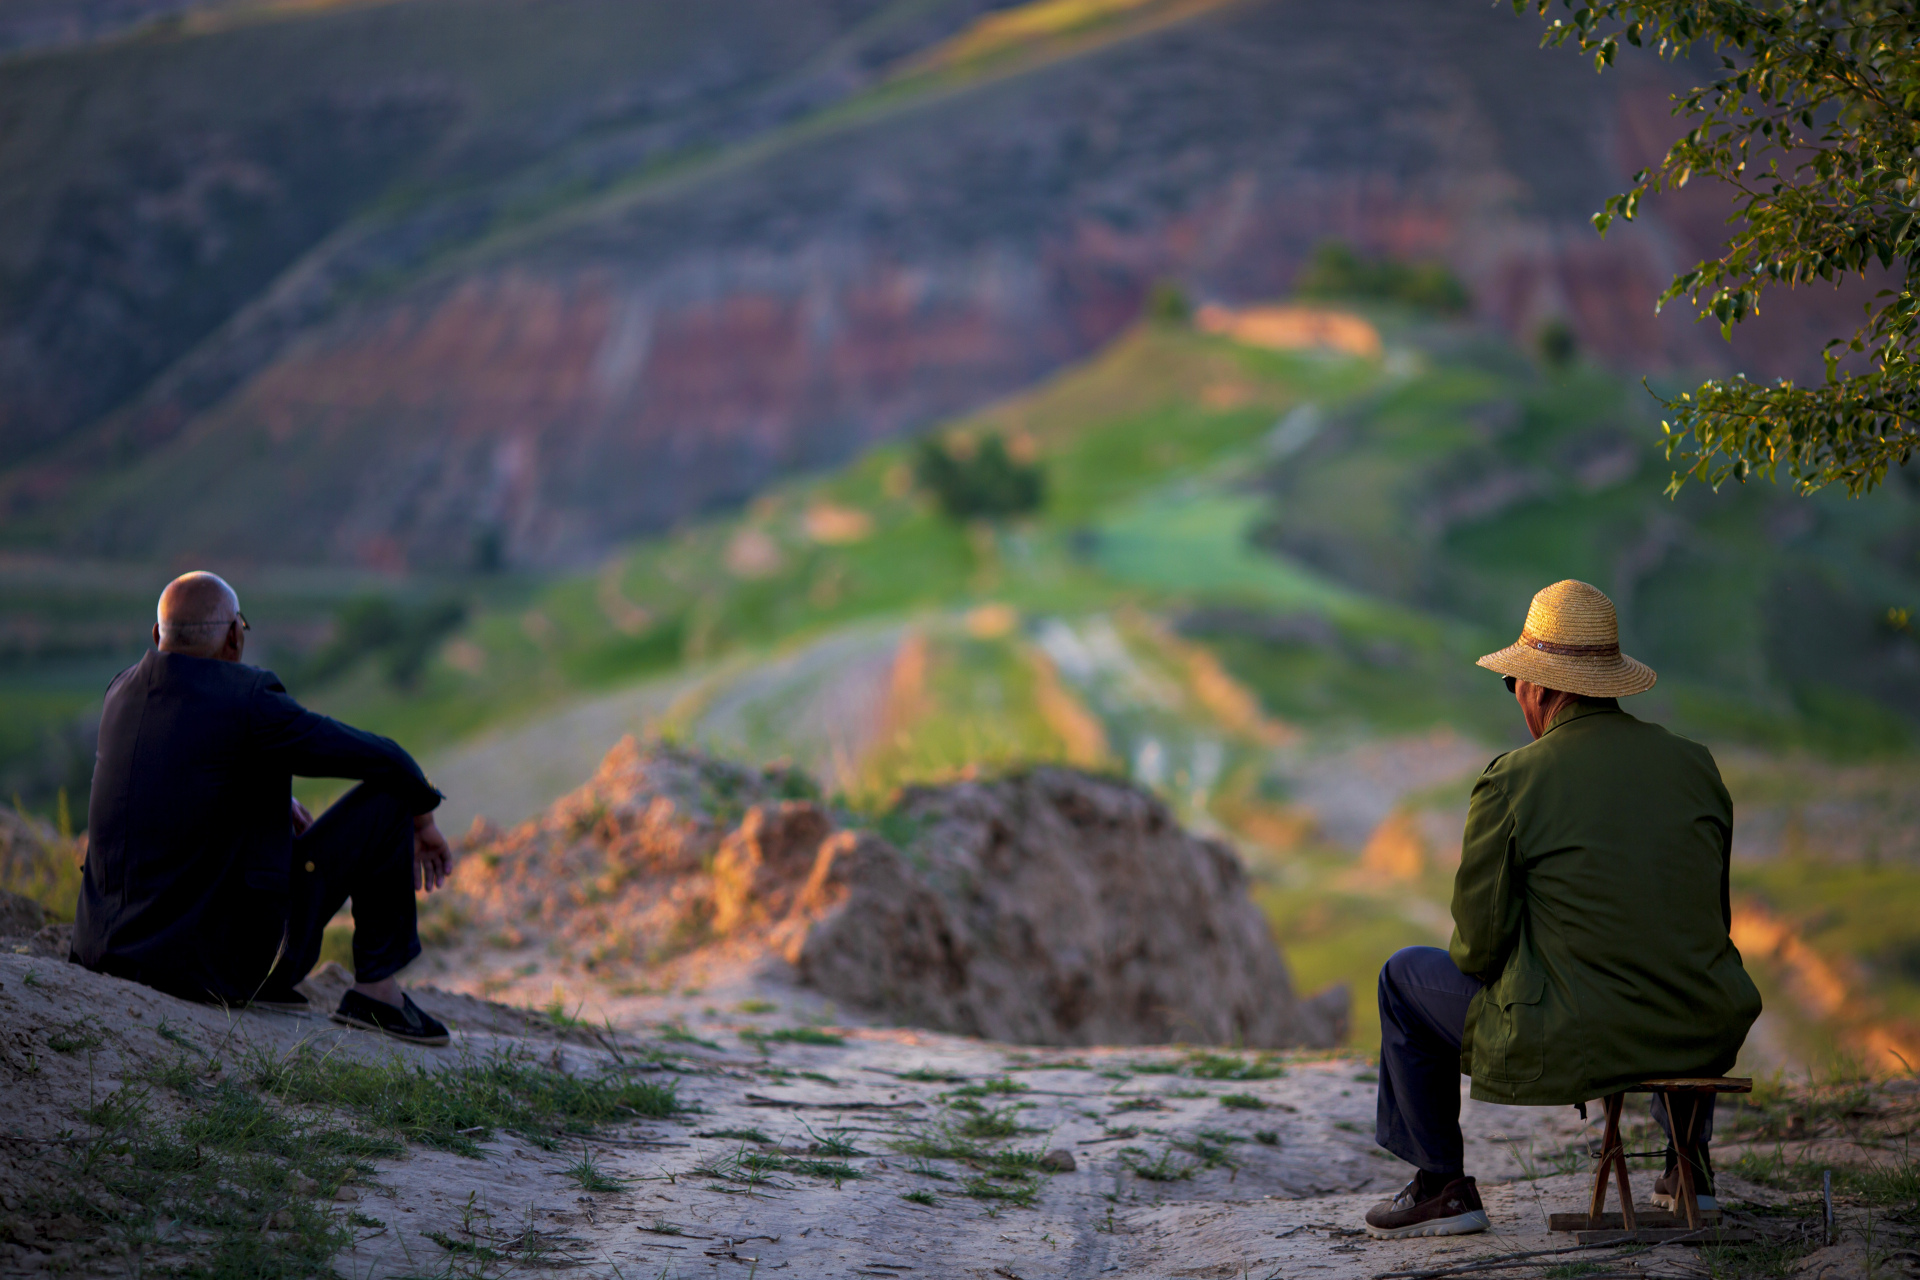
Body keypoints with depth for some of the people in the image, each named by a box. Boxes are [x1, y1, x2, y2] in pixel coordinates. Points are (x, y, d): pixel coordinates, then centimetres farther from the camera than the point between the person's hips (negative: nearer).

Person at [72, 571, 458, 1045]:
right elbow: (385, 759, -5)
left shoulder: (123, 689, 6)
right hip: (223, 960, -7)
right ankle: (375, 991, 8)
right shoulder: (250, 700, -15)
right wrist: (422, 821, 14)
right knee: (387, 794, 1)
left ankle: (255, 986, 26)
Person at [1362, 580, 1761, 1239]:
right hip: (1703, 1039, 5)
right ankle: (1688, 1164, 39)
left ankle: (1442, 1186, 24)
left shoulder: (1509, 782, -9)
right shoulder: (1696, 764, 5)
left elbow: (1481, 943, -6)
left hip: (1566, 1047, -5)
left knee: (1406, 978, 20)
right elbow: (1711, 917, 14)